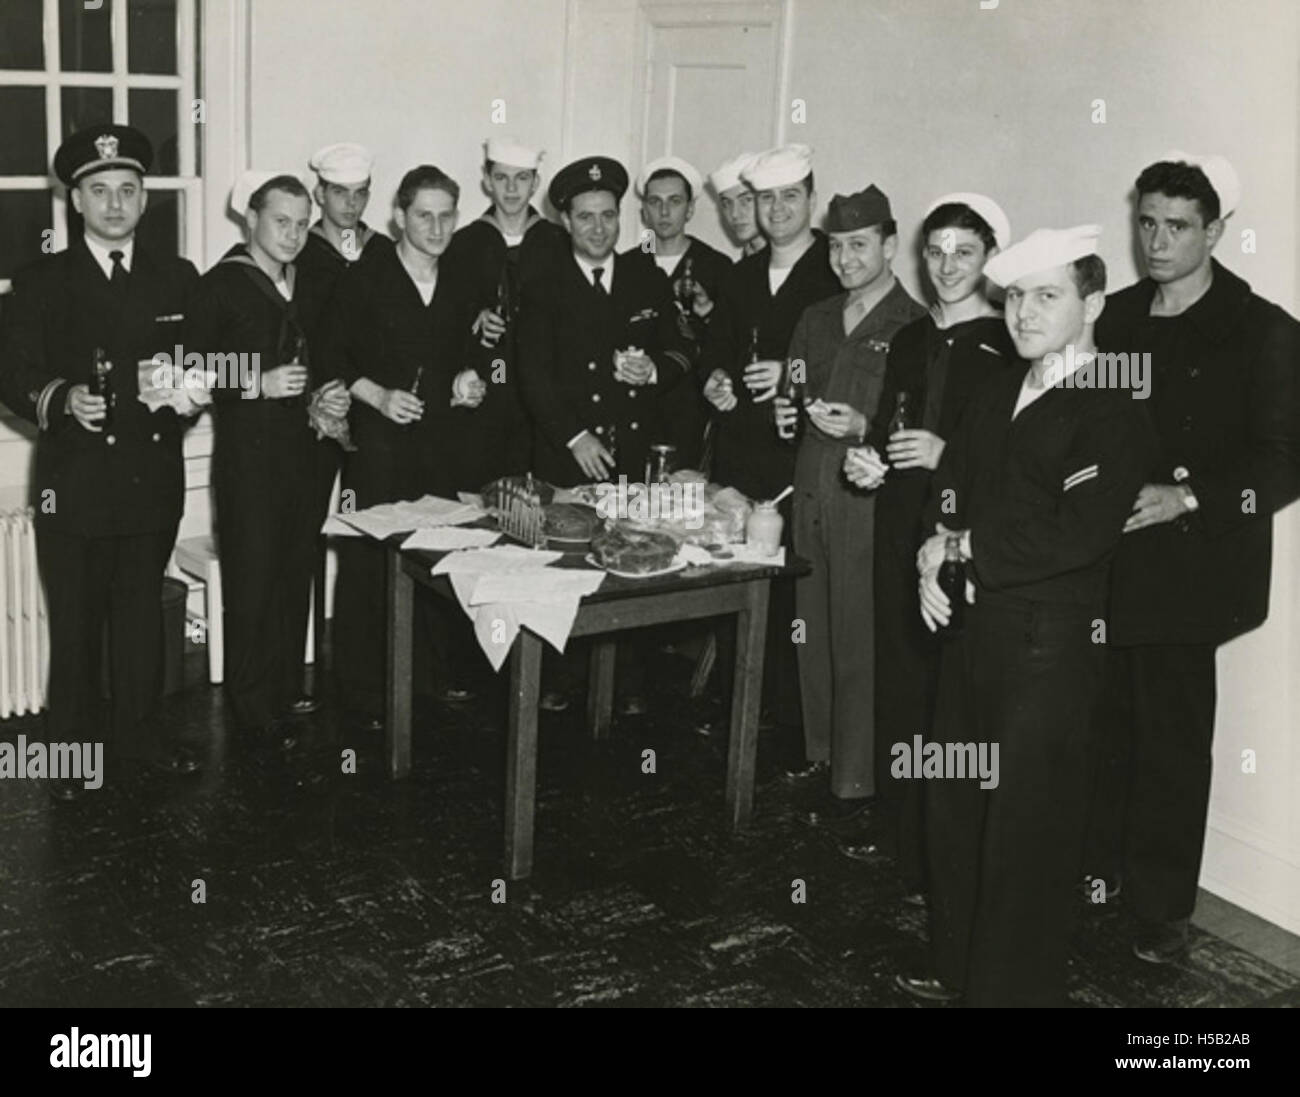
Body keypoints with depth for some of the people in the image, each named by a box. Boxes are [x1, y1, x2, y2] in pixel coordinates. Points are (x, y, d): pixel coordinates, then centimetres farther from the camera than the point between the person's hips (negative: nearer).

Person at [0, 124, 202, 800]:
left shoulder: (179, 279, 10)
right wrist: (61, 398, -21)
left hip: (155, 479, 3)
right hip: (75, 485, -3)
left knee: (143, 611, 13)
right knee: (76, 623, 2)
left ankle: (141, 736, 26)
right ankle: (73, 751, 15)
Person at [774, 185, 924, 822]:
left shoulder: (916, 328, -6)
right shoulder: (816, 321, 16)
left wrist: (864, 427, -20)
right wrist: (785, 414, 4)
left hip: (870, 504, -6)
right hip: (812, 499, 6)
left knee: (859, 643, -3)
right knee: (813, 634, 11)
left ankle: (856, 779, 6)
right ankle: (818, 754, 24)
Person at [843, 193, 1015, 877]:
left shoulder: (1009, 346, -7)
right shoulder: (911, 339, 14)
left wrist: (950, 456, -19)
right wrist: (866, 460, 2)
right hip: (901, 531, 7)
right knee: (897, 679, 12)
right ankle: (896, 828, 26)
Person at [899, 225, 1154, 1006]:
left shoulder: (1113, 414, -10)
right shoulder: (996, 397, 14)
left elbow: (1078, 534, -21)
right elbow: (951, 491, 12)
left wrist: (964, 547, -14)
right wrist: (939, 552, -8)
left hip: (1047, 644, -7)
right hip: (973, 627, 7)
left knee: (1027, 823, 4)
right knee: (956, 803, 16)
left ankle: (1017, 984, 20)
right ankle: (958, 968, 34)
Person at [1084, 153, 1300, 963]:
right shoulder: (1117, 317, 12)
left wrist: (1186, 497, -19)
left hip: (1186, 569, -4)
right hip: (1103, 561, 4)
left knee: (1171, 738, 2)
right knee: (1104, 725, 9)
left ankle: (1163, 905, 16)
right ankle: (1096, 866, 27)